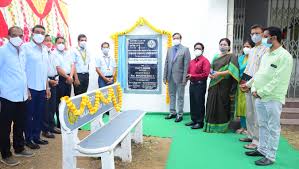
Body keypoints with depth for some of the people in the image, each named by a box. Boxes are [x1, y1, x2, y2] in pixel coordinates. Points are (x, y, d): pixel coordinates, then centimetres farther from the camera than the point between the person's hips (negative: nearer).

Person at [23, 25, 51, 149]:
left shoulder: (44, 49, 12)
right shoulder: (26, 47, -8)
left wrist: (47, 87, 14)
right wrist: (25, 88, -14)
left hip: (42, 88, 6)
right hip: (30, 87, -6)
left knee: (40, 114, 13)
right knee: (29, 114, 6)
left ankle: (36, 136, 27)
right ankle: (28, 139, 20)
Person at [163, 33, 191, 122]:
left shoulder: (185, 49, -4)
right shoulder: (169, 50, 11)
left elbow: (186, 64, -9)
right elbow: (166, 63, 10)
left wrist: (184, 78, -14)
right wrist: (165, 77, 5)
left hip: (179, 77, -5)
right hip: (170, 77, 5)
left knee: (180, 97, 5)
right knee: (172, 95, 14)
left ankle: (180, 114, 16)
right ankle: (172, 112, 26)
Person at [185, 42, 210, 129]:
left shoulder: (205, 61, -7)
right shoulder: (192, 61, 16)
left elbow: (205, 74, -17)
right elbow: (189, 72, 23)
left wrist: (192, 76, -15)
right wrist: (188, 76, -1)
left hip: (200, 85, -7)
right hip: (192, 84, 7)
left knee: (199, 104, -2)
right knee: (192, 103, 12)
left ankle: (200, 122, 6)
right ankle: (194, 120, 23)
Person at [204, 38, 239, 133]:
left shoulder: (232, 57, -1)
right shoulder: (216, 57, 17)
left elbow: (231, 71, -12)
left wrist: (219, 73, -21)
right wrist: (211, 74, -1)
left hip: (224, 86, -5)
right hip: (214, 85, 6)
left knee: (222, 105, -3)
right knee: (212, 104, 4)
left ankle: (221, 127, 9)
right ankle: (211, 125, 14)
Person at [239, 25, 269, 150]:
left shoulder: (265, 50, -8)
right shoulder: (252, 51, 18)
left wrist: (249, 84, -11)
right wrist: (244, 84, 6)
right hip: (248, 86, 8)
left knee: (257, 115, -5)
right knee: (249, 113, 14)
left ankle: (257, 141, 3)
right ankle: (251, 135, 27)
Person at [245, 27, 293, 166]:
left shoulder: (284, 56, -11)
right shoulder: (266, 55, 15)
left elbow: (278, 80, -17)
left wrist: (261, 92, -14)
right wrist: (254, 89, 2)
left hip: (273, 98, -8)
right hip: (260, 97, 8)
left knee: (273, 128, 1)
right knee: (263, 125, 16)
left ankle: (270, 156, 9)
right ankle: (262, 149, 29)